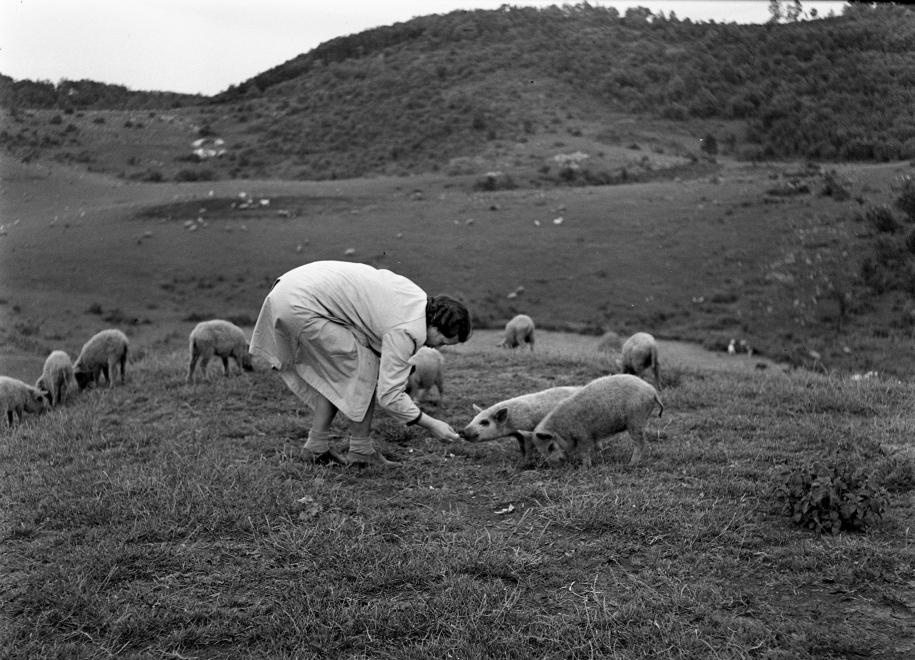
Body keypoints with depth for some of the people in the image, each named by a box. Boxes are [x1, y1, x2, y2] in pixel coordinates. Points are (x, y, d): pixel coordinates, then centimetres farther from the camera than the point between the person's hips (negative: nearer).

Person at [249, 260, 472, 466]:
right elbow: (389, 396, -16)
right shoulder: (406, 331, -17)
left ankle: (317, 447, 20)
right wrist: (431, 425, -7)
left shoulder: (417, 296, 9)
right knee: (364, 370, -5)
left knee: (336, 374, 17)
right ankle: (360, 450, 3)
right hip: (301, 306, -10)